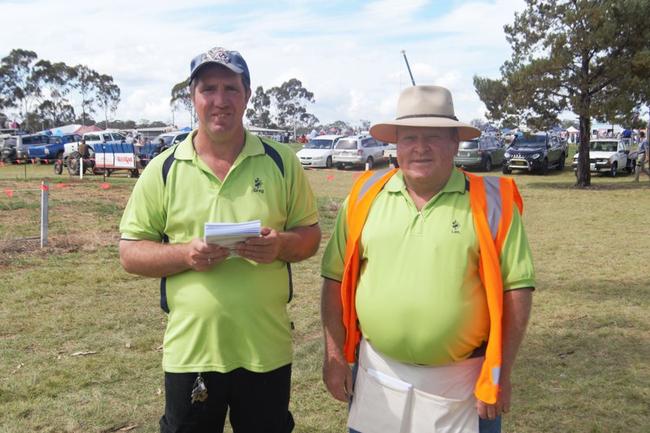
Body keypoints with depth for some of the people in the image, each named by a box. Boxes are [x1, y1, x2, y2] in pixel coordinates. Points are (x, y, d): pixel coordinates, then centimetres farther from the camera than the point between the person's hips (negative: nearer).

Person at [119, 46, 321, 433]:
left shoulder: (281, 162, 0)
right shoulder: (163, 169, -1)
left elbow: (310, 235, 5)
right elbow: (130, 252, 0)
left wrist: (281, 244, -18)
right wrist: (186, 254, -18)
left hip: (267, 349, 1)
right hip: (190, 352, 0)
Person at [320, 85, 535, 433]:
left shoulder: (489, 202, -6)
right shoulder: (366, 196, -1)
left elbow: (515, 288, -5)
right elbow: (337, 279, 3)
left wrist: (499, 373, -8)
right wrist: (334, 355, 1)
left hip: (461, 380, -1)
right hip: (377, 375, 2)